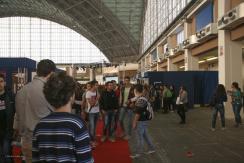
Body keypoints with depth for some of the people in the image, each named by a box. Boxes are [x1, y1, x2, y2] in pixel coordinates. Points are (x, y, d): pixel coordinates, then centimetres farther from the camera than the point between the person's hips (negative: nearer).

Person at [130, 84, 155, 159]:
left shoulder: (140, 100, -22)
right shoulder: (144, 98, 9)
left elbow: (138, 113, -22)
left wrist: (134, 123, -17)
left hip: (141, 121, -9)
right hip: (144, 120, 9)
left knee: (139, 136, 0)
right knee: (145, 135, 17)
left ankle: (138, 152, 10)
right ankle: (151, 148, 26)